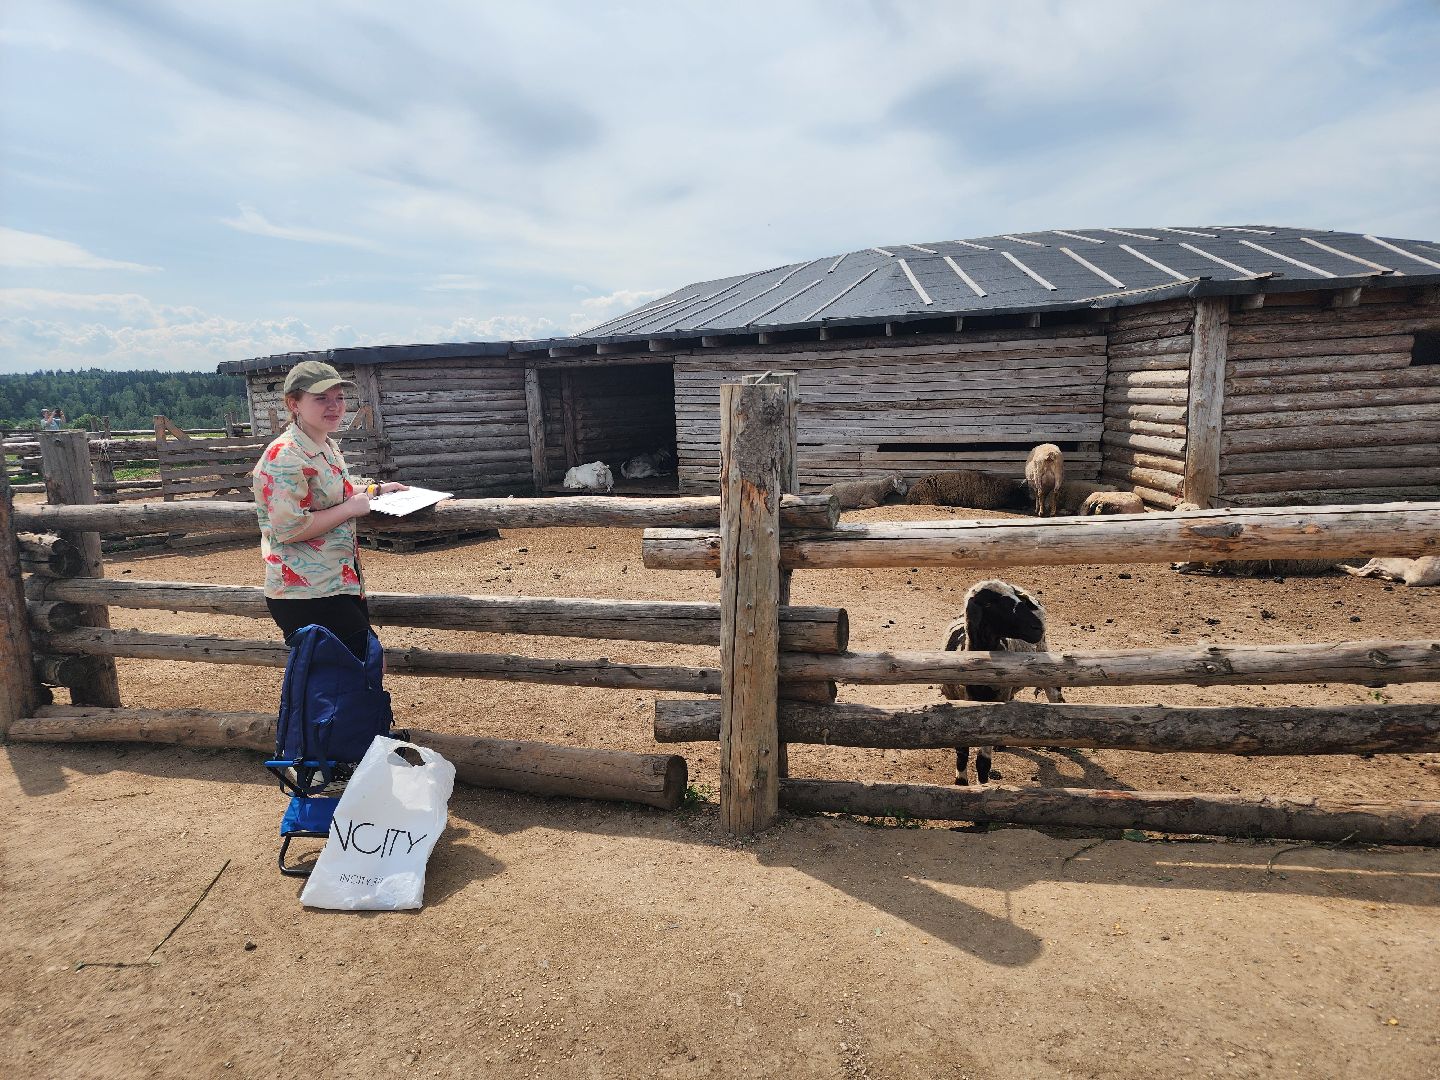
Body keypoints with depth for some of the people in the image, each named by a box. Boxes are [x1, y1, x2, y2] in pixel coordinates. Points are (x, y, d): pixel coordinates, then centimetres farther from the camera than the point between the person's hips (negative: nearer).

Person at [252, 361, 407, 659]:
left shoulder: (327, 446, 11)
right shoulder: (285, 456, -19)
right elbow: (289, 528, -25)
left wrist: (376, 489, 16)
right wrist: (350, 508, -18)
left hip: (343, 582, 10)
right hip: (305, 595, -10)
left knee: (367, 657, 15)